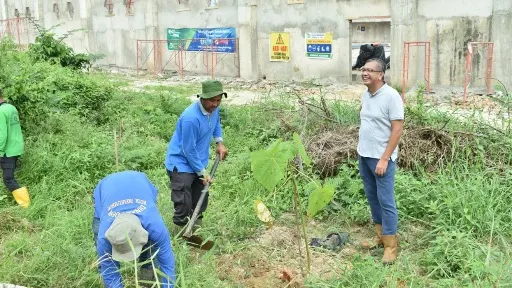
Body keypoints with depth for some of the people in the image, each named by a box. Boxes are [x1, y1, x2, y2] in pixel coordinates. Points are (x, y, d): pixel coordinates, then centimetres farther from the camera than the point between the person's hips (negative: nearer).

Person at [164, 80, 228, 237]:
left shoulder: (213, 108, -6)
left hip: (198, 163, 9)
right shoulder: (191, 118, -31)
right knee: (183, 205, -11)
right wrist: (203, 172, -15)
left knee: (201, 202, 17)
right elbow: (189, 150, -23)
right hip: (181, 164, -8)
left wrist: (219, 142, 7)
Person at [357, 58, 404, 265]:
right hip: (364, 155, 8)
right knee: (372, 197, 16)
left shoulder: (391, 96, -16)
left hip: (381, 158, -8)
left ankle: (390, 245, 8)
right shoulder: (366, 95, 7)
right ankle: (380, 235, 30)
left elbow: (397, 130, -17)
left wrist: (384, 159, -19)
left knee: (386, 201, -1)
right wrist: (362, 151, 14)